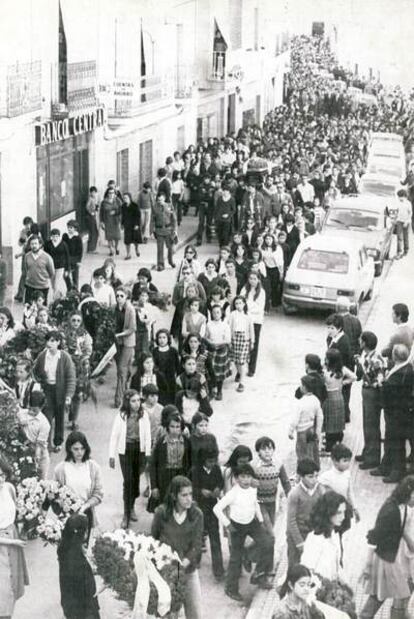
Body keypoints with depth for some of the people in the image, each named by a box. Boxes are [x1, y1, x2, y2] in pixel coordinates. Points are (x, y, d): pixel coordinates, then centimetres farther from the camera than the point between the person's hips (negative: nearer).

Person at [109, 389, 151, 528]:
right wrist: (112, 455, -4)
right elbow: (114, 435, -4)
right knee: (128, 481, -5)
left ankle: (131, 507, 33)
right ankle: (126, 515, 3)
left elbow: (147, 434, 2)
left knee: (136, 479, 10)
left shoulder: (144, 414, -3)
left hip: (140, 450, 2)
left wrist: (148, 453, 0)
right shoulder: (121, 415, -7)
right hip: (125, 450, -2)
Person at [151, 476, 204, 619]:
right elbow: (153, 540, 1)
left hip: (189, 570, 1)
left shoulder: (197, 514, -11)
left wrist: (184, 563, -24)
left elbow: (196, 545, -11)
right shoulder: (161, 512, -13)